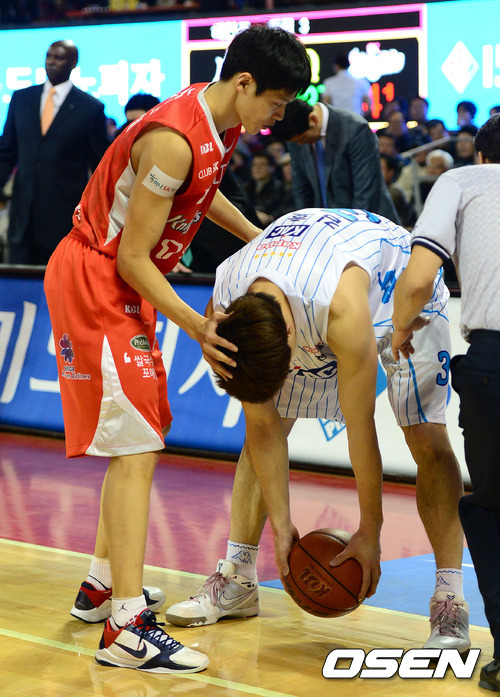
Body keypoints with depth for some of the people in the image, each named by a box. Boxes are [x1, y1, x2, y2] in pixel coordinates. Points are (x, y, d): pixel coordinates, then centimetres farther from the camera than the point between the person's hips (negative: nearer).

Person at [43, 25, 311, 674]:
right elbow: (132, 257, -24)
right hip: (92, 282, -10)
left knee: (140, 440, 15)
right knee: (135, 446, -14)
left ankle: (102, 585, 26)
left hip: (126, 286, 10)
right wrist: (195, 326, -29)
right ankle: (126, 627, -16)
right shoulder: (173, 140, -27)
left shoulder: (222, 125, 2)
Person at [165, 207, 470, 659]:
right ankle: (237, 579, 8)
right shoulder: (224, 313, -29)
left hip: (400, 294, -5)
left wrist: (370, 532, -27)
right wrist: (281, 524, -15)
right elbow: (263, 427, -17)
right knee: (261, 424, -2)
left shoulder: (340, 304, -46)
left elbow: (360, 427, -35)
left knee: (428, 437, -19)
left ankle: (450, 601, -16)